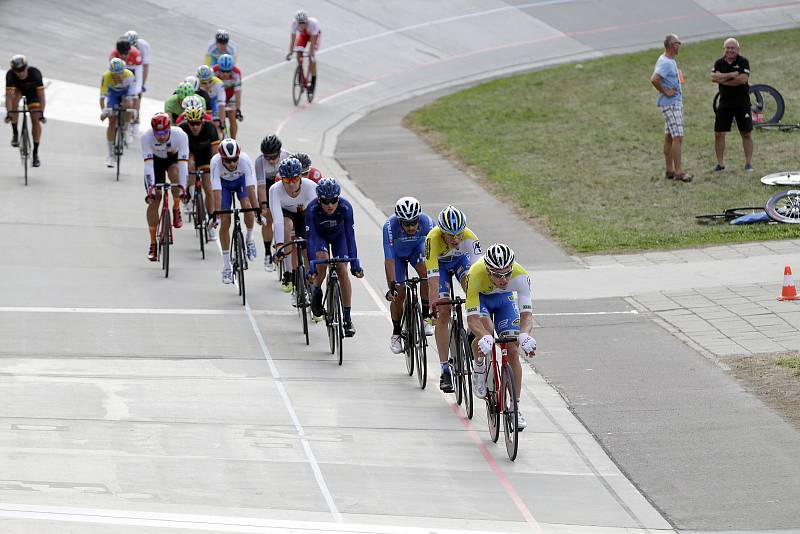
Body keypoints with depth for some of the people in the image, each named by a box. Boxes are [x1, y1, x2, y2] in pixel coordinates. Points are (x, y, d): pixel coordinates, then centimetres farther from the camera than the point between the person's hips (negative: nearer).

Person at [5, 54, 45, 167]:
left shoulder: (35, 73, -37)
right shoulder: (10, 74, -35)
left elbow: (41, 95, -39)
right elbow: (9, 95, -40)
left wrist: (41, 113, -47)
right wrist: (8, 113, -51)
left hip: (32, 90, -1)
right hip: (18, 88, 1)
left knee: (36, 120, -9)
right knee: (14, 101, -33)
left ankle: (35, 153, 1)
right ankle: (15, 133, -12)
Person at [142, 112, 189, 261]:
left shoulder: (180, 135, -35)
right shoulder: (146, 137, -33)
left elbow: (183, 163, -39)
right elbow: (148, 164, -37)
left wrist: (182, 187, -48)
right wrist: (150, 188, -47)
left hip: (174, 158, -1)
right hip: (156, 160, 1)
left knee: (176, 175, -35)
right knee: (154, 199, -9)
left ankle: (176, 210, -8)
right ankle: (153, 244, 1)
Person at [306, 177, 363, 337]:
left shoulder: (345, 207, -34)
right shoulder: (312, 209, -35)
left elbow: (350, 237, -31)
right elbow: (311, 238, -35)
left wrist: (355, 265, -36)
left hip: (338, 235, 1)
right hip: (319, 235, -1)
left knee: (342, 270, -12)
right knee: (322, 259, -30)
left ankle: (347, 318, -7)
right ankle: (316, 292, -2)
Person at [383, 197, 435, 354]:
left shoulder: (426, 222, -35)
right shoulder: (390, 226, -38)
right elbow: (389, 259, -39)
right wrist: (392, 286, -44)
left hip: (417, 248, 1)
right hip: (397, 253, -1)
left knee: (426, 272, -28)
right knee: (399, 294, -6)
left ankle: (425, 317, -14)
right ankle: (396, 333, 16)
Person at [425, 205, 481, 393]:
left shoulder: (469, 238, -35)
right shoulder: (433, 239, -39)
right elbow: (433, 278, -42)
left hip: (461, 259, 1)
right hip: (440, 264, -1)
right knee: (443, 314, -10)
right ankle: (445, 371, -6)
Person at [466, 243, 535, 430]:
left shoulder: (520, 276, -36)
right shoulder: (476, 275, -40)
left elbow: (526, 312, -38)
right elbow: (472, 318, -42)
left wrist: (525, 334, -59)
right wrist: (484, 337, -61)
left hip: (504, 298, 2)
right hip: (480, 297, -2)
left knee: (512, 351, -10)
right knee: (485, 329, -33)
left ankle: (516, 407, 0)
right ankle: (479, 367, -3)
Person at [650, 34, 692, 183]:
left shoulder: (671, 61, 13)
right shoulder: (665, 62, -19)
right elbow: (654, 79, -31)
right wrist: (665, 91, -20)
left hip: (676, 102, 10)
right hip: (670, 104, -10)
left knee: (669, 137, 13)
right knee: (677, 137, -12)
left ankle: (670, 170, 17)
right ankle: (678, 171, -14)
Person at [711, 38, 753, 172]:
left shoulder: (743, 62, -5)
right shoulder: (719, 63, 4)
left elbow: (743, 79, -19)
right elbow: (714, 77, -13)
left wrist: (723, 80, -13)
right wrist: (731, 75, -20)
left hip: (742, 104, -3)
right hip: (724, 104, 3)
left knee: (746, 134, 3)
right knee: (719, 134, 0)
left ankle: (748, 163, 12)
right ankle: (720, 163, 10)